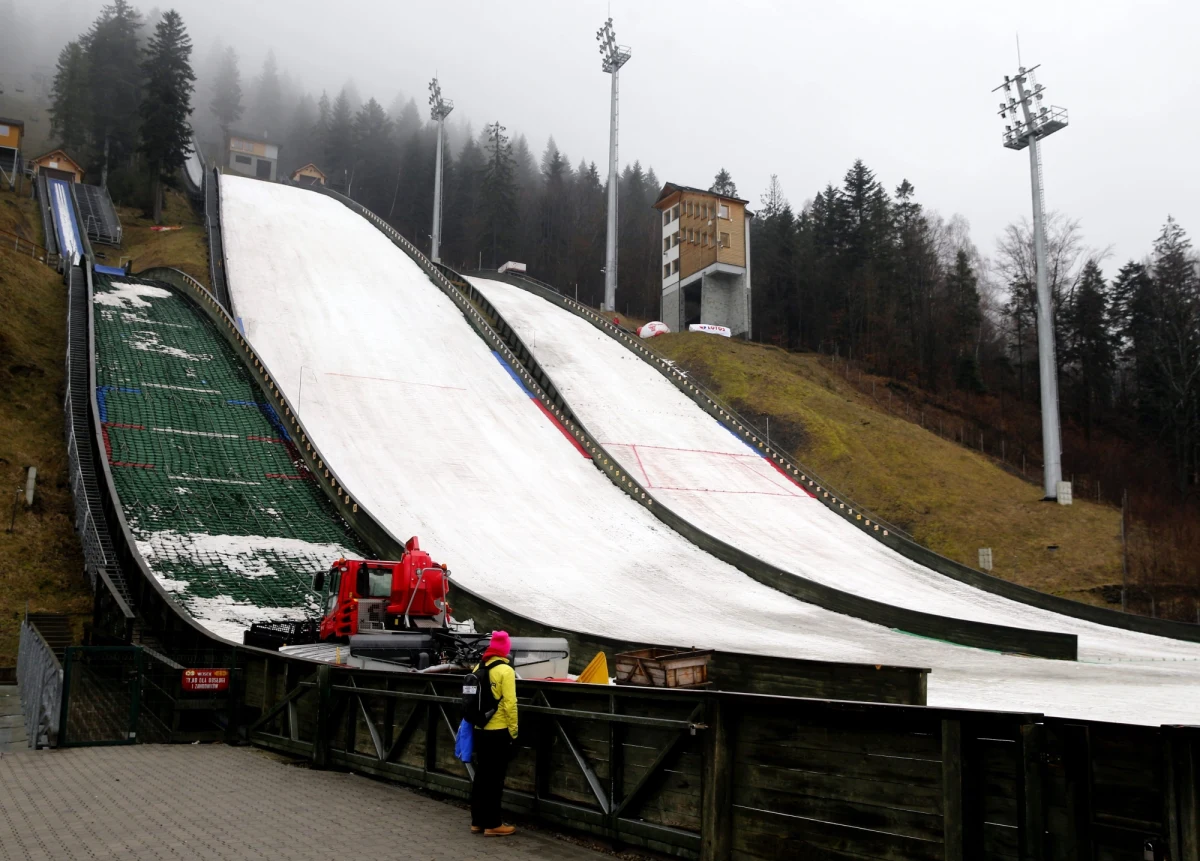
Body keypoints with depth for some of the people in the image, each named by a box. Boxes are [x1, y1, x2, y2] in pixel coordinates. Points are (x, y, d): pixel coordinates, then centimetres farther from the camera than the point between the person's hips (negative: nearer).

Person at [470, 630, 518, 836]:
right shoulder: (505, 671, -14)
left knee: (481, 775, 14)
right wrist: (514, 731, -8)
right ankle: (492, 824, 6)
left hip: (480, 730, 7)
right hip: (499, 732, -6)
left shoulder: (478, 668, 6)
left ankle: (477, 821, 20)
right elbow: (510, 703, -17)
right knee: (494, 778, 0)